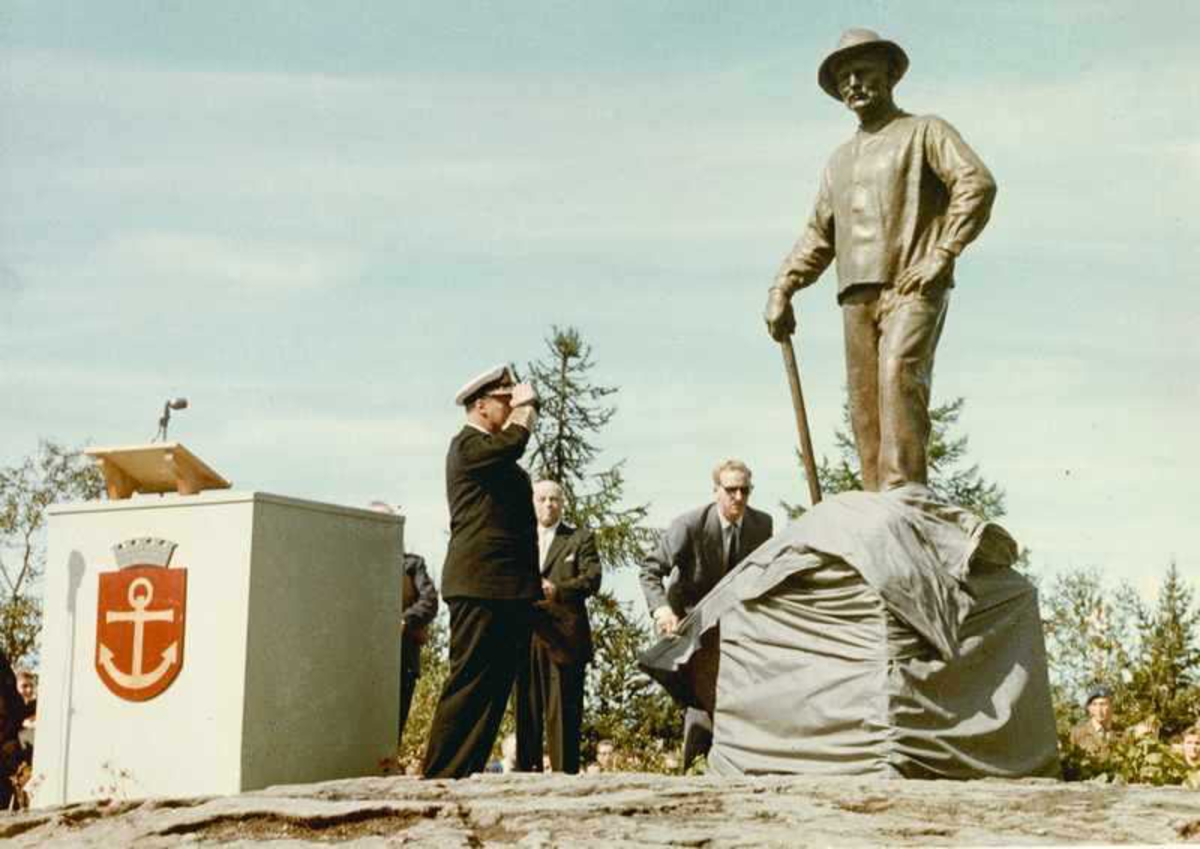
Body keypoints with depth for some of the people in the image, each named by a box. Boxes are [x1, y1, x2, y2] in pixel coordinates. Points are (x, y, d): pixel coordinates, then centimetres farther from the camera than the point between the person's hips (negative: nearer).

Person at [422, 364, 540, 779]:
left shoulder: (496, 454, 24)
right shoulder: (468, 444, -6)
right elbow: (513, 442, -23)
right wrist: (525, 405, -10)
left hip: (510, 590, 10)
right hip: (481, 587, -10)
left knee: (495, 689, 8)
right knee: (468, 685, -8)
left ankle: (466, 774, 12)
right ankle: (439, 776, -4)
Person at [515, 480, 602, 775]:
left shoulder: (581, 538, 11)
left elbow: (592, 579, -1)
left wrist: (557, 591, -16)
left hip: (565, 638, -3)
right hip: (525, 638, 3)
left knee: (564, 711, -5)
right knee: (526, 709, 3)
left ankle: (565, 772, -4)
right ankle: (527, 770, 8)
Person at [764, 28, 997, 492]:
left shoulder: (924, 131, 11)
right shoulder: (840, 161, 29)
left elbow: (977, 182, -4)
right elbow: (818, 235, 28)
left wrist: (943, 254, -15)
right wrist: (781, 289, 13)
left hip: (912, 287, -6)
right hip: (857, 295, 6)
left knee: (899, 372, -27)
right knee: (864, 404, -2)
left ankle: (903, 492, -34)